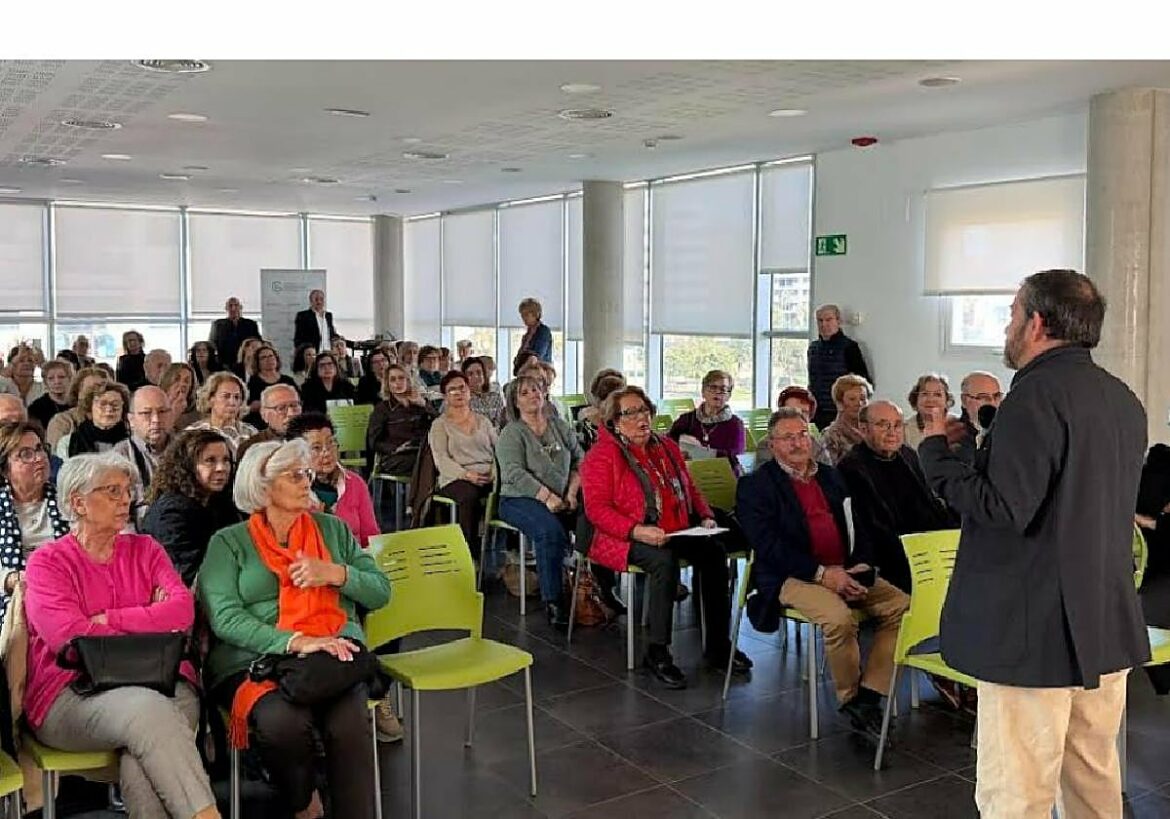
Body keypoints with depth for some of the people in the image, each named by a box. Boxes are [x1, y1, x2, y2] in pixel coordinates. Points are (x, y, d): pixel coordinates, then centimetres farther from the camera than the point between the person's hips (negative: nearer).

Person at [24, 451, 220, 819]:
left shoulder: (145, 550, 17)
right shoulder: (47, 561, 7)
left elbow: (183, 610, 0)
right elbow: (68, 636, -9)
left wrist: (107, 619, -7)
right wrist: (150, 627, -5)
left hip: (161, 681, 3)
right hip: (74, 696, -2)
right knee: (146, 709, -34)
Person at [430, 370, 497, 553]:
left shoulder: (483, 421, 24)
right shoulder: (439, 425, 12)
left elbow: (498, 449, 17)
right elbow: (441, 459, -1)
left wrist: (496, 471, -6)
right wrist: (466, 474, -17)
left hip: (488, 478, 3)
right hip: (456, 478, -3)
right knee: (469, 495, -39)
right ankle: (471, 551, -32)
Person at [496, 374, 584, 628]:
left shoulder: (560, 427, 18)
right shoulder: (511, 433, 3)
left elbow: (579, 460, 16)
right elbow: (515, 473, -10)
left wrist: (572, 492, -1)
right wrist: (546, 496, -20)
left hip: (562, 500, 4)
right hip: (520, 500, -4)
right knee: (551, 531, -35)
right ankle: (553, 601, -26)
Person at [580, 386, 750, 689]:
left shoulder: (667, 448, 18)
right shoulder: (601, 455, -2)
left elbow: (689, 490, 26)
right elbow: (596, 508, -11)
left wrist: (706, 516, 5)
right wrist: (637, 530, -25)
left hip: (675, 532, 6)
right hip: (626, 538, -6)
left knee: (714, 549, -21)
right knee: (664, 560, -36)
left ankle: (718, 645, -14)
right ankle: (657, 653, -25)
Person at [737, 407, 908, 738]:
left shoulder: (831, 476, 20)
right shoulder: (754, 486, 0)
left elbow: (859, 527, 15)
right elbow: (768, 545, -12)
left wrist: (859, 567, -5)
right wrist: (821, 573, -18)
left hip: (845, 572, 6)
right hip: (792, 578, -6)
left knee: (902, 605, -14)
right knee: (839, 617, -32)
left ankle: (868, 697, -10)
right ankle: (849, 699, -7)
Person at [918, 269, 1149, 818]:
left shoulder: (1038, 393, -16)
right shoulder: (1124, 400, 11)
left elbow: (1004, 508, -23)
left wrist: (936, 451, -10)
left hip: (1036, 632, -9)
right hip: (1110, 626, 9)